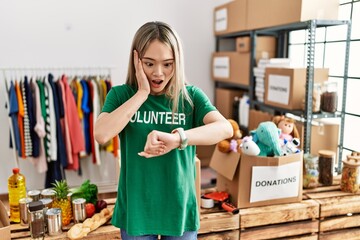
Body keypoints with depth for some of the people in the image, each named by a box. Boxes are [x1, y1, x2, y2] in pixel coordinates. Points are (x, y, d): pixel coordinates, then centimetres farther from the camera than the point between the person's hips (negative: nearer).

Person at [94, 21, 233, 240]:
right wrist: (142, 93, -20)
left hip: (179, 210, 1)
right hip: (136, 211, 0)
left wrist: (176, 138, -37)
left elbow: (225, 128, -22)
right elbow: (101, 135, -21)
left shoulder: (190, 96, -5)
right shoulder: (121, 95, -4)